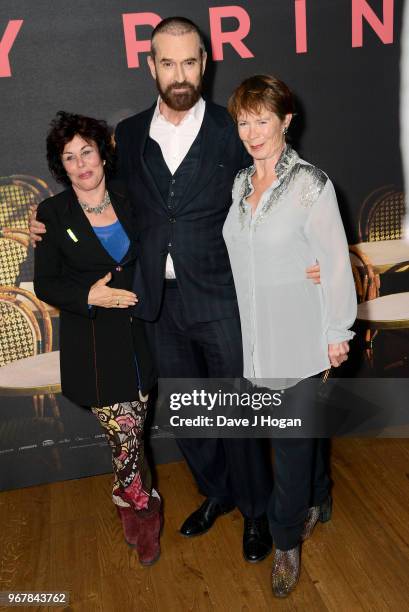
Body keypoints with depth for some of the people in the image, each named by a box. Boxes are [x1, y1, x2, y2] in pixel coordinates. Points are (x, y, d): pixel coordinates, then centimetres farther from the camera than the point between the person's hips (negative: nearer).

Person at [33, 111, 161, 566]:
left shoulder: (129, 203, 5)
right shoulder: (53, 213, -4)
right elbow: (44, 284, -3)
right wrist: (87, 297, -17)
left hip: (137, 337, 3)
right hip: (92, 345, -3)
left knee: (130, 435, 12)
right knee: (125, 437, -1)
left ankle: (127, 503, 38)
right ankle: (145, 512, 25)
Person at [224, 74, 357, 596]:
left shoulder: (311, 184, -12)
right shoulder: (240, 183, 5)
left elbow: (335, 262, -11)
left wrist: (337, 331, -8)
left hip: (301, 337, -5)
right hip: (257, 334, 5)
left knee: (292, 436, 4)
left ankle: (286, 541, 24)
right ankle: (317, 502, 45)